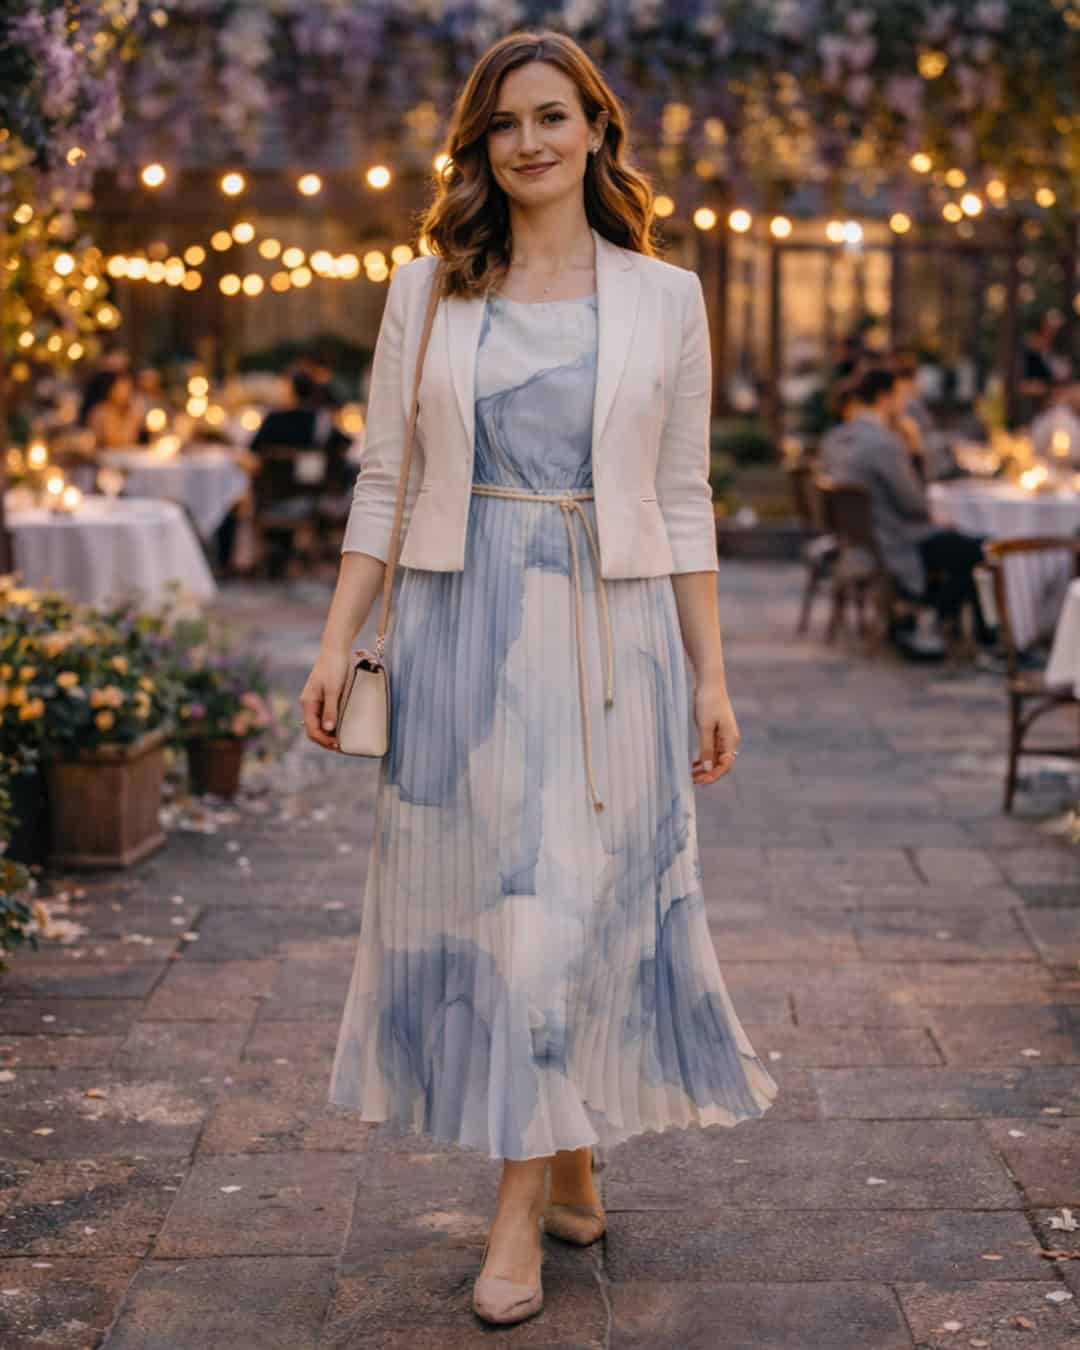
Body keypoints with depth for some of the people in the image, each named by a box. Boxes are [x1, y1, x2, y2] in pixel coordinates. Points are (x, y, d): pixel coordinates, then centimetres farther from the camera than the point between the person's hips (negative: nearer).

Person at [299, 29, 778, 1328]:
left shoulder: (664, 298, 6)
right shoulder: (426, 293, 7)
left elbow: (683, 505, 6)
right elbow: (382, 483, 7)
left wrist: (711, 676, 3)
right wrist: (336, 643, 0)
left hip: (607, 634, -1)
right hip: (460, 626, 1)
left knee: (579, 902, 0)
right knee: (477, 897, 4)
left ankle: (525, 1198, 13)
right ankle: (564, 1165, 21)